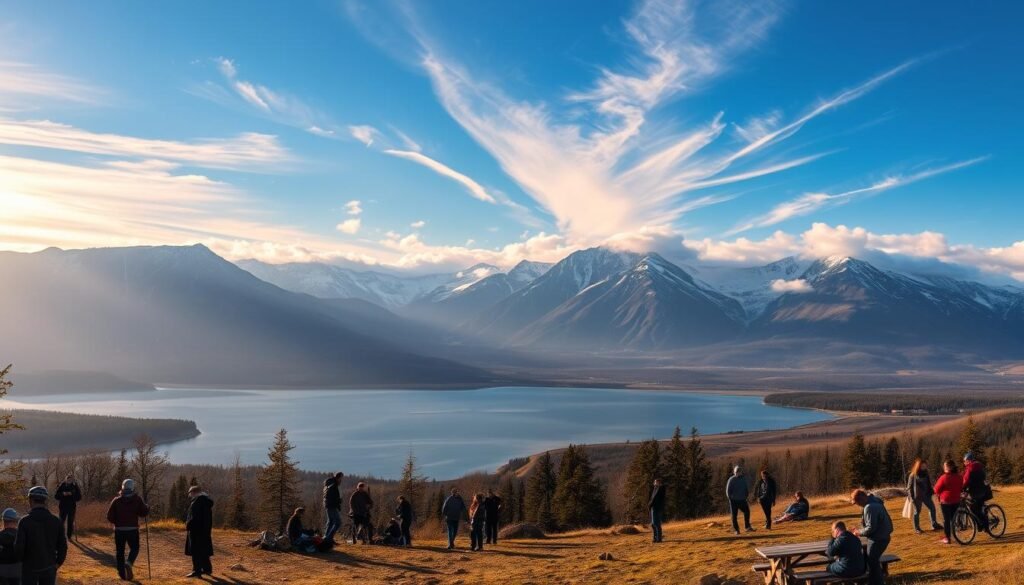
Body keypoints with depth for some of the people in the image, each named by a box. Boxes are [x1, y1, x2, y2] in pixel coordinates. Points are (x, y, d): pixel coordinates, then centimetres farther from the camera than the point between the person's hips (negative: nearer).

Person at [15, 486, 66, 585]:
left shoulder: (24, 521, -17)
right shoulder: (56, 521, -7)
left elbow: (19, 547, -17)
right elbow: (62, 546, -5)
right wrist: (57, 564, 10)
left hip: (30, 567, -2)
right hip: (49, 568, 2)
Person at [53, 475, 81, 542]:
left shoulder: (75, 486, 1)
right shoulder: (62, 486, 0)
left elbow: (79, 497, 0)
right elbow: (56, 496, 0)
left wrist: (72, 494, -17)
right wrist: (63, 494, -18)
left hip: (72, 507, 1)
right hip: (63, 507, -1)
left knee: (70, 522, 5)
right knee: (61, 522, -1)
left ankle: (69, 536, 14)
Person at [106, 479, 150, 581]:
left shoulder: (116, 500, -1)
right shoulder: (137, 499, -3)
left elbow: (109, 516, -3)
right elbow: (144, 513, -7)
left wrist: (117, 522, 14)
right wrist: (147, 507, 13)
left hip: (119, 530, 1)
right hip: (132, 529, -1)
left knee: (120, 551, 12)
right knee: (134, 549, 13)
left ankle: (122, 573, 12)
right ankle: (129, 563, -16)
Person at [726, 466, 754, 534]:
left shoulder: (743, 479, 7)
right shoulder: (731, 480, -8)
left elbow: (746, 489, 19)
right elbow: (728, 490, -6)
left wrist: (746, 495, 8)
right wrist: (731, 498, -9)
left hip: (742, 500, 4)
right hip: (734, 500, -4)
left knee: (747, 512, -7)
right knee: (734, 515, 1)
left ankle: (748, 527, 4)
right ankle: (735, 529, 9)